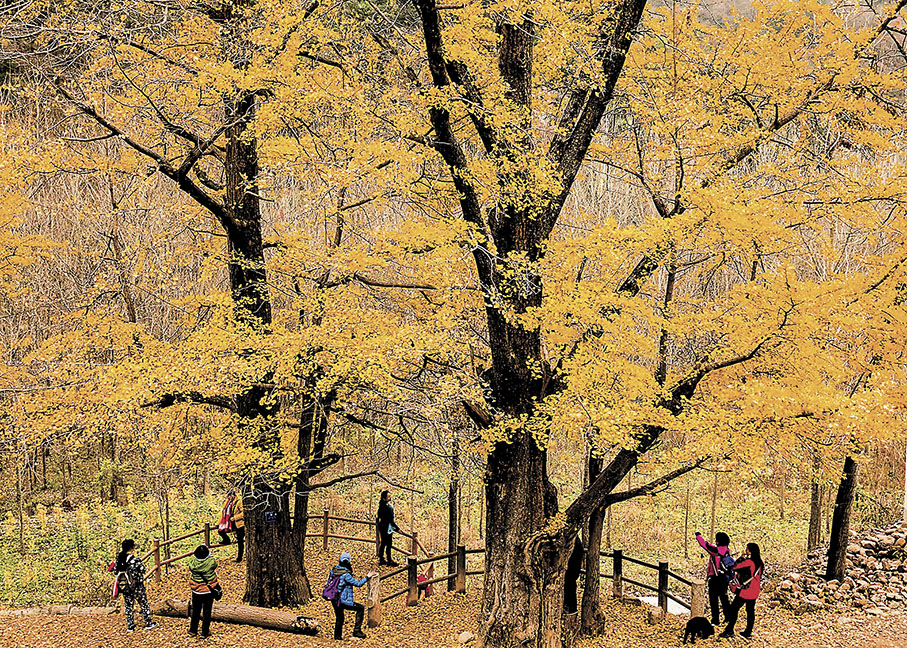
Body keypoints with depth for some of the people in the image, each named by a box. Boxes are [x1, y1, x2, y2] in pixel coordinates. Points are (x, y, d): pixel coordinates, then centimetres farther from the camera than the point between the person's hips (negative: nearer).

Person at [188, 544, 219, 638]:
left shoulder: (192, 562, -17)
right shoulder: (212, 562, -20)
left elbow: (190, 575, -2)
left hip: (196, 592, 1)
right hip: (209, 591, -1)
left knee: (195, 611, 17)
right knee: (207, 612, 11)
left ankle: (193, 630, 26)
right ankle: (205, 632, 17)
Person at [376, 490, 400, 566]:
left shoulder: (381, 505, 1)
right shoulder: (388, 507, -26)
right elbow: (391, 520, -23)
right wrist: (397, 528, -15)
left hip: (381, 528, 9)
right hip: (387, 528, -9)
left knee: (383, 543, 19)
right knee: (388, 544, 5)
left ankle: (381, 559, 30)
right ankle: (389, 561, 16)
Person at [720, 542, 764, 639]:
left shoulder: (749, 562, -20)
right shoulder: (760, 563, 3)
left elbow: (735, 567, -15)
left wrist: (742, 557, -6)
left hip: (745, 591, -7)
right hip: (754, 592, 7)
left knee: (734, 609, 2)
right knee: (750, 611, 13)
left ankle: (729, 630, 3)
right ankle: (748, 632, 16)